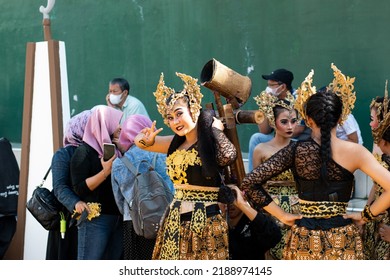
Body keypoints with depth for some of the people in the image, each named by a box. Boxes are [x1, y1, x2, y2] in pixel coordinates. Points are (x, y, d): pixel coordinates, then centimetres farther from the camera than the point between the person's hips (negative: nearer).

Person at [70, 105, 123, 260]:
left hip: (118, 219, 7)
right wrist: (105, 172, -19)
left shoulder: (113, 150, 14)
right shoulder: (84, 151, -6)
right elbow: (80, 188, -14)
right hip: (95, 219, -7)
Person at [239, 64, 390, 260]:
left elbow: (249, 183, -8)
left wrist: (282, 215, -2)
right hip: (342, 242, 0)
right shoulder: (354, 151, -6)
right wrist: (365, 216, -3)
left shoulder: (296, 150, -4)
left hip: (305, 240, 1)